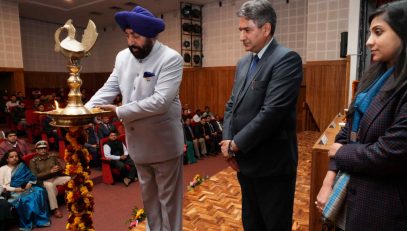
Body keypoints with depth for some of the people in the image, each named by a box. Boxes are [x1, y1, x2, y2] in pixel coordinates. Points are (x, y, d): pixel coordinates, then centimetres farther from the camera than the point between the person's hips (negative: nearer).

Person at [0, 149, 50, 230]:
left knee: (39, 191, -29)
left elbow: (32, 177, 16)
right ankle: (27, 224, -21)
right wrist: (16, 189, -13)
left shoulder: (22, 166, 19)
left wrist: (30, 183, -7)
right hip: (13, 192, -3)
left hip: (26, 189, 4)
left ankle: (42, 218, -22)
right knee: (25, 199, -37)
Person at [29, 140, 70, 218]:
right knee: (50, 185, -38)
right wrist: (50, 171, -20)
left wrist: (57, 169, -16)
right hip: (44, 181, -3)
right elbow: (35, 176, -9)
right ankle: (54, 209, -32)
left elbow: (61, 169, 9)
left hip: (56, 178, 4)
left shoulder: (53, 157, 9)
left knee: (69, 179, -24)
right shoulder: (33, 161, 0)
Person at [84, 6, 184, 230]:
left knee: (168, 198, 11)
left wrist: (119, 112, -23)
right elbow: (108, 89, 2)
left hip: (164, 143, -6)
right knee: (148, 196, 23)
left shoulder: (171, 58, -17)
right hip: (138, 142, 6)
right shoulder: (122, 57, 3)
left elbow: (160, 101, -26)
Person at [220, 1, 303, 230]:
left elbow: (271, 112, -24)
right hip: (245, 162, 8)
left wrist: (235, 144, -15)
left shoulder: (287, 59, -15)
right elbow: (232, 105, 10)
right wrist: (228, 142, -5)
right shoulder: (243, 62, 10)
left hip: (272, 164, -7)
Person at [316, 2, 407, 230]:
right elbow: (349, 130, 3)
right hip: (353, 188, 7)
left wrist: (341, 153, -8)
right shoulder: (374, 77, 6)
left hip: (383, 203, -7)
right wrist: (330, 178, -5)